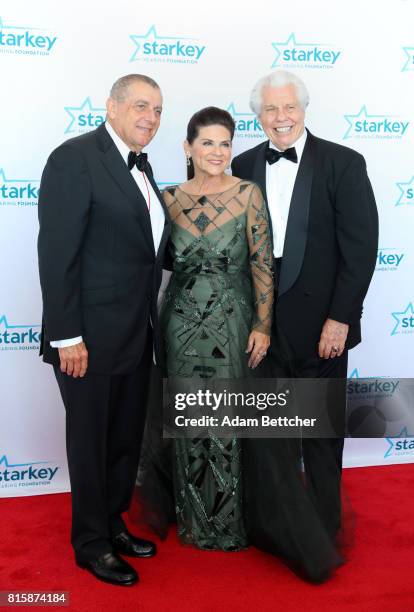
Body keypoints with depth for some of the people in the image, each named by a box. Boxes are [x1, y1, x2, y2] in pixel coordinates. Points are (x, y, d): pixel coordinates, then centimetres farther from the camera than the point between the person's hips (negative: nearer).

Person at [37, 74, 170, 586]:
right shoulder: (74, 158, -14)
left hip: (136, 333, 8)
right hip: (91, 334, -8)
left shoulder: (139, 164, 12)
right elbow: (56, 254, -18)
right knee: (90, 440, 8)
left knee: (127, 437, 18)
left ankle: (113, 523, 37)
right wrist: (67, 336, -19)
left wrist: (152, 323, 10)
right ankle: (91, 543, 27)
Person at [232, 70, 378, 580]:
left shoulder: (343, 164, -4)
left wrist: (340, 318, -13)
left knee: (322, 432, 13)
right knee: (263, 428, 7)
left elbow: (361, 246, -8)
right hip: (261, 322, 3)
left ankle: (321, 533, 32)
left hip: (320, 322, -2)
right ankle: (274, 528, 24)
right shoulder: (245, 166, 6)